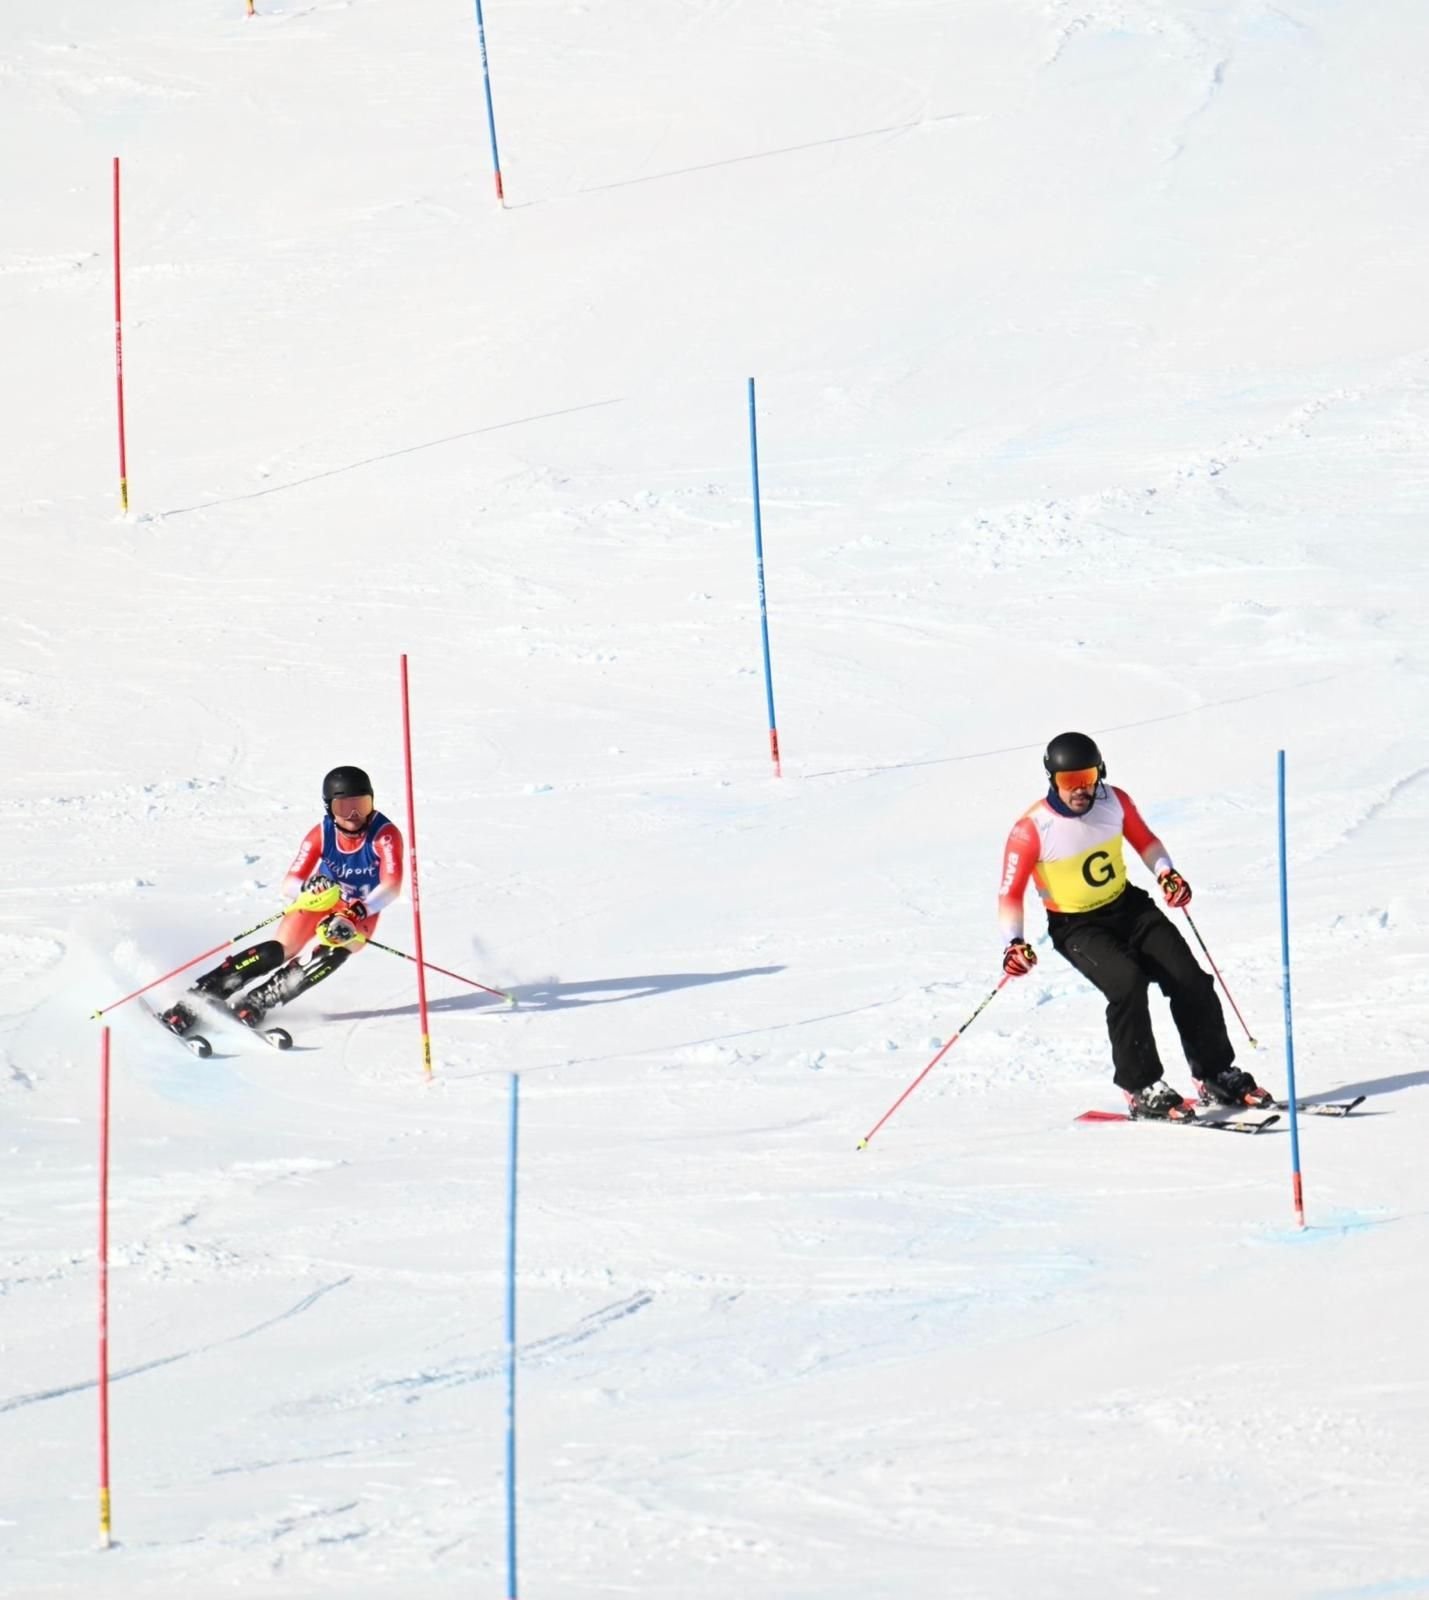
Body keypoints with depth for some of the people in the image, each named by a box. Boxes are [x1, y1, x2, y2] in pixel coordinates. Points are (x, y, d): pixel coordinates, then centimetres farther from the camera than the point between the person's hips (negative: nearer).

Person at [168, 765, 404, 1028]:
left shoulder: (384, 835, -26)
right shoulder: (321, 834, -18)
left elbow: (391, 886, -35)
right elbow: (289, 885, -20)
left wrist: (355, 914, -49)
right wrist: (307, 887, -44)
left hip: (359, 914, -1)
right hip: (320, 901, 1)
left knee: (333, 953, -33)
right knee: (277, 951, -23)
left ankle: (258, 1001, -34)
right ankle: (203, 991, -21)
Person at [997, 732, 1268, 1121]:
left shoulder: (1113, 801, -8)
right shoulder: (1033, 829, -20)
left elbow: (1144, 840, 11)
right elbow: (1010, 893, -14)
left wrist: (1166, 873, -6)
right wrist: (1013, 943, -27)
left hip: (1129, 907, 5)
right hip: (1077, 927, -5)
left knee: (1190, 980, -8)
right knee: (1127, 983, -29)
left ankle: (1218, 1077, 7)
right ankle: (1141, 1089, -17)